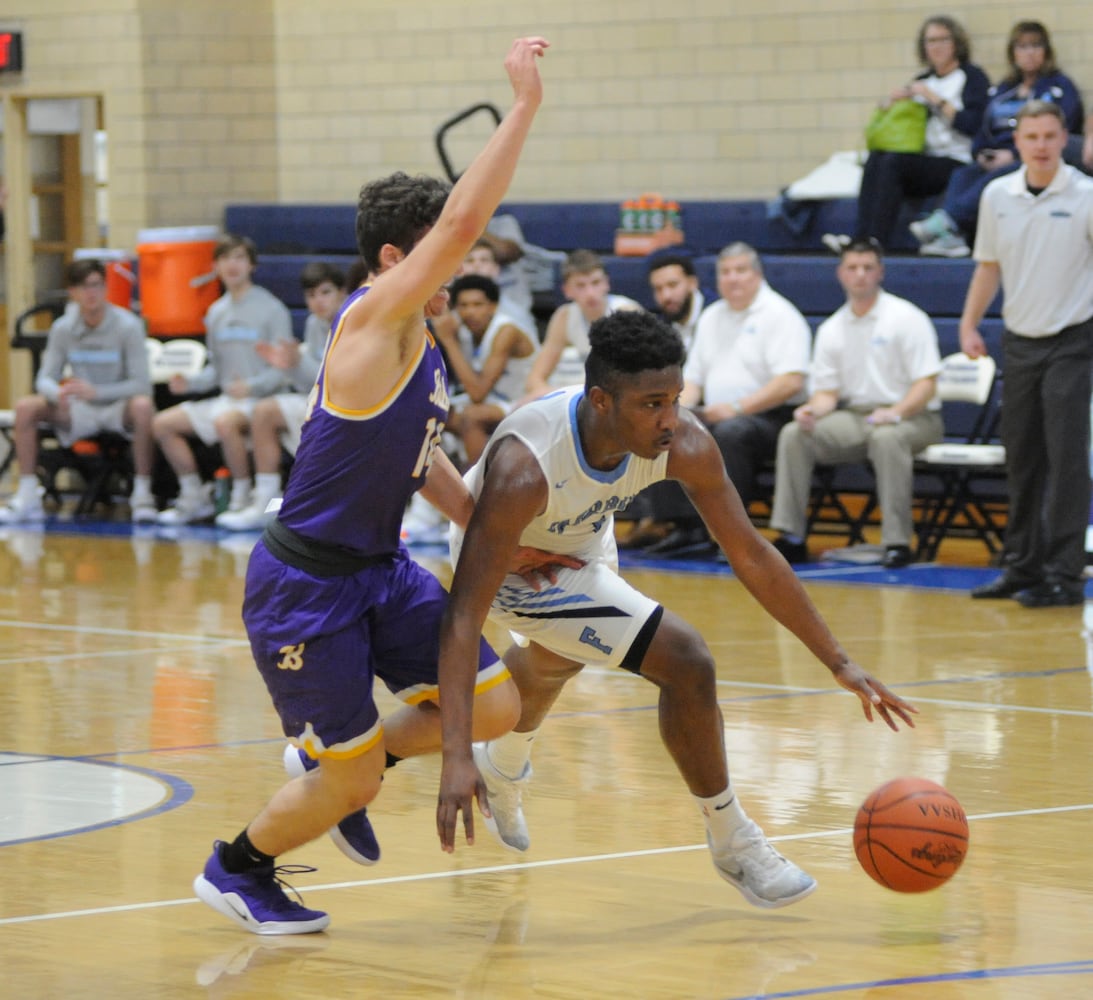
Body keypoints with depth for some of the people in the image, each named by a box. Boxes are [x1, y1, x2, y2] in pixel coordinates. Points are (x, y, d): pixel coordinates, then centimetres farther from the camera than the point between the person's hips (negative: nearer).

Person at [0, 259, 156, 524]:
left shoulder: (128, 326, -14)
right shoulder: (62, 328, -2)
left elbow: (142, 385, -19)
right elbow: (45, 379, -1)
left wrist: (95, 391, -33)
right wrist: (58, 393, -27)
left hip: (117, 409, -4)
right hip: (80, 412, 4)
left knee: (142, 406, -38)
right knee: (26, 407, -19)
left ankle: (142, 494, -27)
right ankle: (27, 497, -12)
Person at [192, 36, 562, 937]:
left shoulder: (423, 342, 8)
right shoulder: (375, 320, -20)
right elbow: (465, 218, -32)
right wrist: (525, 103, -31)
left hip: (379, 569, 9)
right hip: (304, 583, -9)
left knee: (494, 707, 1)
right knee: (349, 783, -1)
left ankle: (333, 761, 24)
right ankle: (235, 870, 27)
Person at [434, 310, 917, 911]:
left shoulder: (684, 444, -28)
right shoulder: (523, 469, -43)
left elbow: (751, 557, -16)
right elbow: (464, 615, -43)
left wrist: (839, 663, -16)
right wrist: (456, 757, -51)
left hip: (581, 544, 7)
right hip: (514, 568, -6)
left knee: (555, 664, 36)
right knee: (685, 664, -19)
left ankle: (502, 774, 69)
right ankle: (732, 844, 1)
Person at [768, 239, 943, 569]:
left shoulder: (907, 318, -4)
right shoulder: (831, 330, 11)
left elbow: (926, 385, -10)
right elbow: (827, 391, 10)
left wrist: (895, 412, -27)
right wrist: (813, 409, -14)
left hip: (911, 417, -5)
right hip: (854, 417, 5)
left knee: (886, 438, -39)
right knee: (794, 434, -18)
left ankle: (897, 541, -35)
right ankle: (791, 538, -17)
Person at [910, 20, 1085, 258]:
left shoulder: (1060, 86, 6)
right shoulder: (1001, 91, 24)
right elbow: (983, 132, 23)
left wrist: (1013, 155, -16)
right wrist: (981, 155, -1)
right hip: (995, 162, 5)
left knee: (998, 177, -35)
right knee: (961, 175, -25)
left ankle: (947, 219, -54)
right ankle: (951, 237, -49)